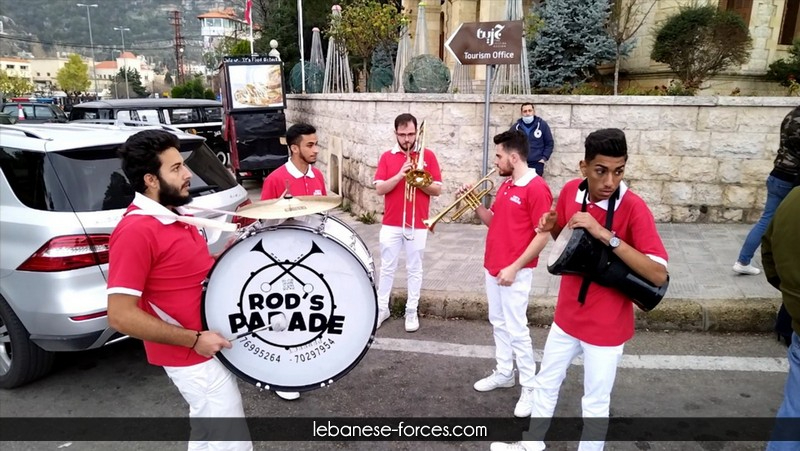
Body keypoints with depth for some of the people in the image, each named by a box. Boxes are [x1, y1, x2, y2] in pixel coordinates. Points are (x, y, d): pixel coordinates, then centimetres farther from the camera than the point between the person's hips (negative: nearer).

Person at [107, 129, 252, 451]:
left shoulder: (174, 215, 6)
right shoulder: (135, 231, -23)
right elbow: (120, 316, -25)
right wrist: (195, 340, -24)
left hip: (208, 347, 9)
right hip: (192, 356, -9)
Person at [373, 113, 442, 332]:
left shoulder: (428, 155, 0)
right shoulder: (387, 157, 2)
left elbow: (437, 190, -2)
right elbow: (379, 189, -6)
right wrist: (400, 175, -18)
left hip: (417, 224, -1)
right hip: (390, 224, 1)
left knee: (414, 269, 8)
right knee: (387, 268, 10)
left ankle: (412, 311, 20)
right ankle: (381, 308, 23)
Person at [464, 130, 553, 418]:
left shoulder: (537, 188, -16)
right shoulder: (505, 186, 10)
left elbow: (543, 236, -18)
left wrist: (514, 268, -19)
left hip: (515, 272, -8)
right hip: (493, 268, 8)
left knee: (516, 329, -1)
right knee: (498, 323, 17)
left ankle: (530, 387, 12)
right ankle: (504, 373, 32)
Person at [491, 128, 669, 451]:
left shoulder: (634, 207, -23)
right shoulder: (571, 191, -7)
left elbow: (659, 275, -29)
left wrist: (607, 236, -36)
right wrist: (550, 225, -11)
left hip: (606, 325, -6)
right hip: (567, 313, 6)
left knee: (595, 403, 12)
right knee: (545, 384, 22)